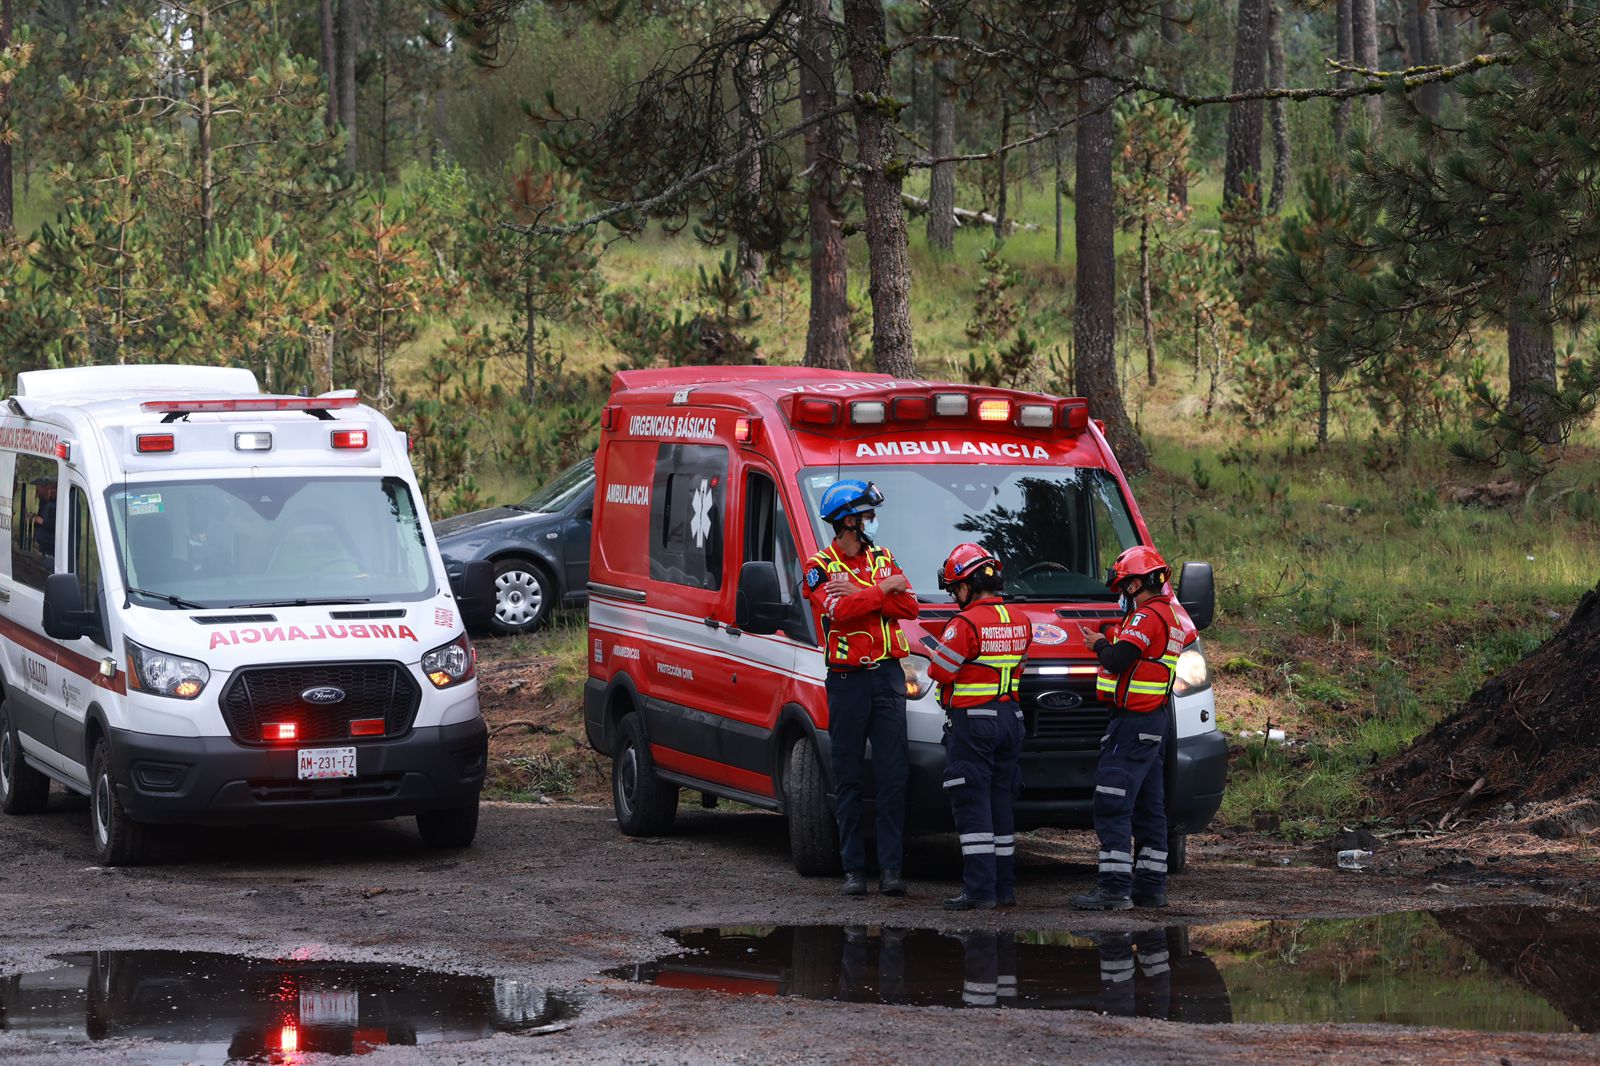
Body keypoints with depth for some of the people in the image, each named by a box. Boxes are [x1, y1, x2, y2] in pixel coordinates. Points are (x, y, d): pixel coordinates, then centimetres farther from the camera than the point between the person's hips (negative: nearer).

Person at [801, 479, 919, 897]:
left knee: (893, 775, -3)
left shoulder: (883, 559, 12)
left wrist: (857, 594, -12)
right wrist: (883, 589, -9)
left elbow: (908, 607, -2)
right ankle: (854, 868, 7)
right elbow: (839, 611, -19)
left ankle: (890, 867, -3)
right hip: (847, 679, -3)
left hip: (888, 675, 3)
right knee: (849, 778, 2)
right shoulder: (819, 568, 0)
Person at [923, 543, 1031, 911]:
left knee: (972, 806, -5)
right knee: (1000, 802, 13)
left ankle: (979, 889, -10)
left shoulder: (966, 625, -16)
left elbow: (941, 671, -12)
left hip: (971, 721, -7)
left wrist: (935, 654, 11)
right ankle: (1004, 887, 15)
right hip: (1009, 720, 7)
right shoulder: (1019, 623, 8)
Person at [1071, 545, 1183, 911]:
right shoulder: (1167, 616, 18)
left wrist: (1101, 646, -4)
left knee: (1112, 807, -11)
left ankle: (1115, 888, -16)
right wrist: (1106, 643, 9)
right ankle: (1150, 886, 17)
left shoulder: (1146, 617, -15)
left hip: (1133, 724, -11)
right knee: (1148, 808, 13)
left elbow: (1118, 661, -23)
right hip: (1155, 723, 11)